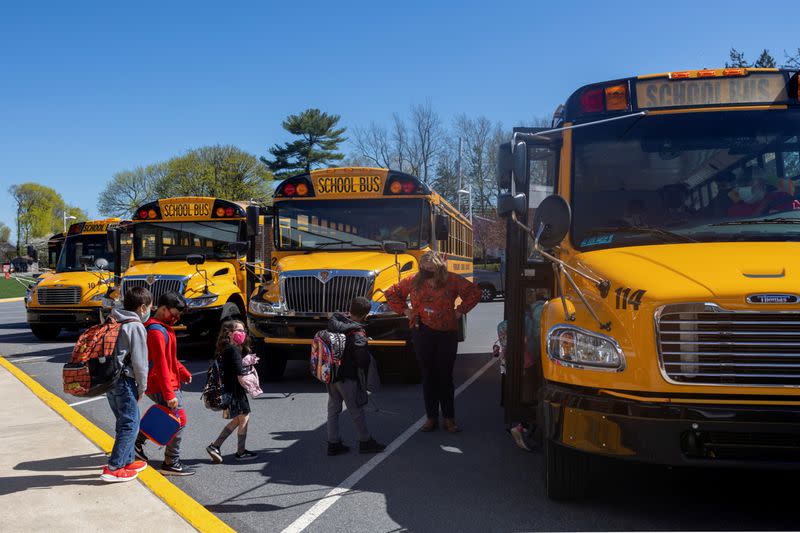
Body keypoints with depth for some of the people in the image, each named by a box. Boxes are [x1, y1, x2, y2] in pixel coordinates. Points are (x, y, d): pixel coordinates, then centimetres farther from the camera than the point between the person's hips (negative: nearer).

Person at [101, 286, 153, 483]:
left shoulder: (114, 322, 14)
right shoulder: (136, 327, -13)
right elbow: (139, 361, -14)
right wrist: (142, 387, -3)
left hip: (109, 379, 9)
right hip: (124, 381, -9)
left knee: (124, 421, 20)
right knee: (130, 424, -3)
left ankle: (127, 461, 30)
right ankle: (113, 469, -5)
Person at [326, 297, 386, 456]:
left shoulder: (335, 322, -3)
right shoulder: (357, 335, -22)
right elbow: (363, 360, -19)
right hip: (346, 377, -7)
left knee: (333, 408, 15)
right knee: (356, 410, 7)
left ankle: (333, 443, 21)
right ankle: (365, 442, 19)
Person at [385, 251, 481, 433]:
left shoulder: (451, 280, -3)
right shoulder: (414, 281, 3)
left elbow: (475, 292, 2)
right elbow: (391, 293, 14)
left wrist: (460, 310, -2)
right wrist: (404, 310, 7)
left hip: (447, 334, -1)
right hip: (422, 333, 2)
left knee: (445, 376, 5)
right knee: (428, 376, 8)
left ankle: (449, 419, 15)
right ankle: (431, 418, 17)